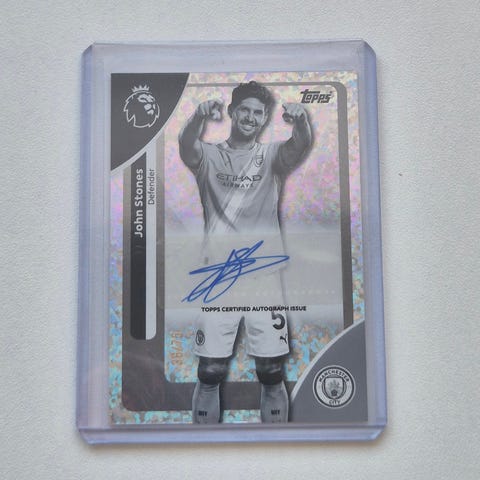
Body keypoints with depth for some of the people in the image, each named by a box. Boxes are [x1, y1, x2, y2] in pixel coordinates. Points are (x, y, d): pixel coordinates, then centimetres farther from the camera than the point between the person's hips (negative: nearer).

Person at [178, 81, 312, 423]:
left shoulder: (272, 157, 8)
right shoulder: (210, 157, 7)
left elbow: (301, 146, -13)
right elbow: (186, 146, -16)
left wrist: (301, 119, -36)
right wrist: (200, 116, -38)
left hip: (264, 277, 1)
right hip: (218, 279, 0)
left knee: (272, 375, 8)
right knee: (209, 374, 6)